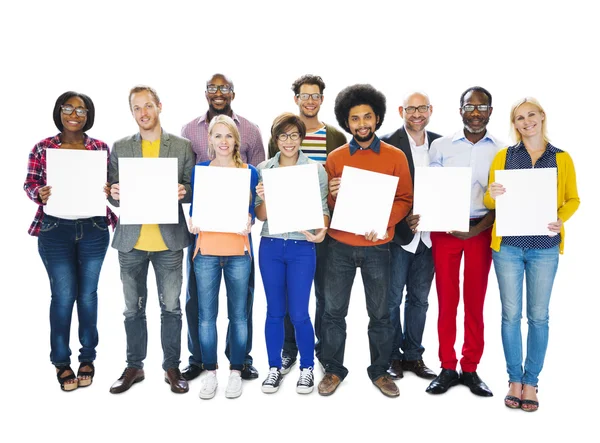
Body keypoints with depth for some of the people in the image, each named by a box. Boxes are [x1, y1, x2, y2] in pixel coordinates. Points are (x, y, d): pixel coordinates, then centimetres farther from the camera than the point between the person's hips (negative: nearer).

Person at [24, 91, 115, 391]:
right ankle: (61, 360, 20)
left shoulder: (101, 148, 4)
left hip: (94, 230, 1)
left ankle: (87, 357, 24)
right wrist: (39, 194, -18)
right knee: (63, 296, 2)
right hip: (55, 230, -1)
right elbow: (29, 184, 3)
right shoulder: (43, 148, 1)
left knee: (88, 294, 9)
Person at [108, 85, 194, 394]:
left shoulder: (182, 147, 4)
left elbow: (192, 189, 4)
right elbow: (112, 191, 7)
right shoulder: (120, 148, 7)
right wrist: (115, 194, -15)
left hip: (169, 240, -1)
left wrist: (184, 192, -17)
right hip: (131, 240, 2)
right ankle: (134, 366, 27)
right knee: (134, 308, 12)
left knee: (171, 307, 7)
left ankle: (172, 367, 21)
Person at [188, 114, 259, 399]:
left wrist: (248, 222, -14)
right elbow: (193, 207, 11)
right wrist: (192, 222, -9)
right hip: (206, 250, 1)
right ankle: (210, 372, 19)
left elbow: (251, 210, 7)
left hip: (238, 251, -1)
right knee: (206, 314, 4)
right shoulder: (200, 170, 8)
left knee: (238, 314, 5)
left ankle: (236, 372, 19)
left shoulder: (249, 172, 6)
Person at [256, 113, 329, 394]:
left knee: (299, 313, 0)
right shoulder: (263, 169, 4)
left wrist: (321, 231, -20)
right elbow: (261, 216, 5)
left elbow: (323, 208, 0)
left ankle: (307, 368, 22)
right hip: (270, 246, 2)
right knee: (275, 311, 11)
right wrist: (263, 199, -16)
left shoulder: (316, 169, -1)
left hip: (302, 247, -2)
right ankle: (275, 367, 27)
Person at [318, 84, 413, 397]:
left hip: (377, 246, 0)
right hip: (340, 245, 1)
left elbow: (405, 200, 1)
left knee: (379, 313, 8)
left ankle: (380, 371, 25)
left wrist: (382, 222, -15)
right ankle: (333, 370, 21)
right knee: (334, 310, 5)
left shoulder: (395, 156, 2)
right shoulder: (335, 157, 5)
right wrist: (331, 194, -16)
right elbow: (324, 204, 7)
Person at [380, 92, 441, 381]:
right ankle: (392, 356, 22)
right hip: (398, 233, -4)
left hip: (429, 234, 4)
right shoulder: (388, 143, -7)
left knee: (419, 299, 14)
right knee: (392, 299, 7)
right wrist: (403, 220, -17)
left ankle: (413, 354, 28)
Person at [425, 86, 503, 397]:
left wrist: (479, 229, -11)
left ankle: (470, 369, 18)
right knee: (447, 300, 3)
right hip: (445, 230, 0)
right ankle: (447, 368, 14)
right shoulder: (441, 146, 4)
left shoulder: (501, 151, 4)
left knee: (475, 301, 6)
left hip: (481, 230, 0)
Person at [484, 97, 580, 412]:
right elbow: (489, 201, 7)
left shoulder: (561, 158, 6)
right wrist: (493, 194, -16)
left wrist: (561, 219, -12)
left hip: (544, 247, 0)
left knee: (538, 315, 4)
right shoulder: (503, 156, 6)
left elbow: (573, 199, 8)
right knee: (511, 313, 3)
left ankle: (531, 382, 16)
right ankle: (514, 380, 16)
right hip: (507, 244, 0)